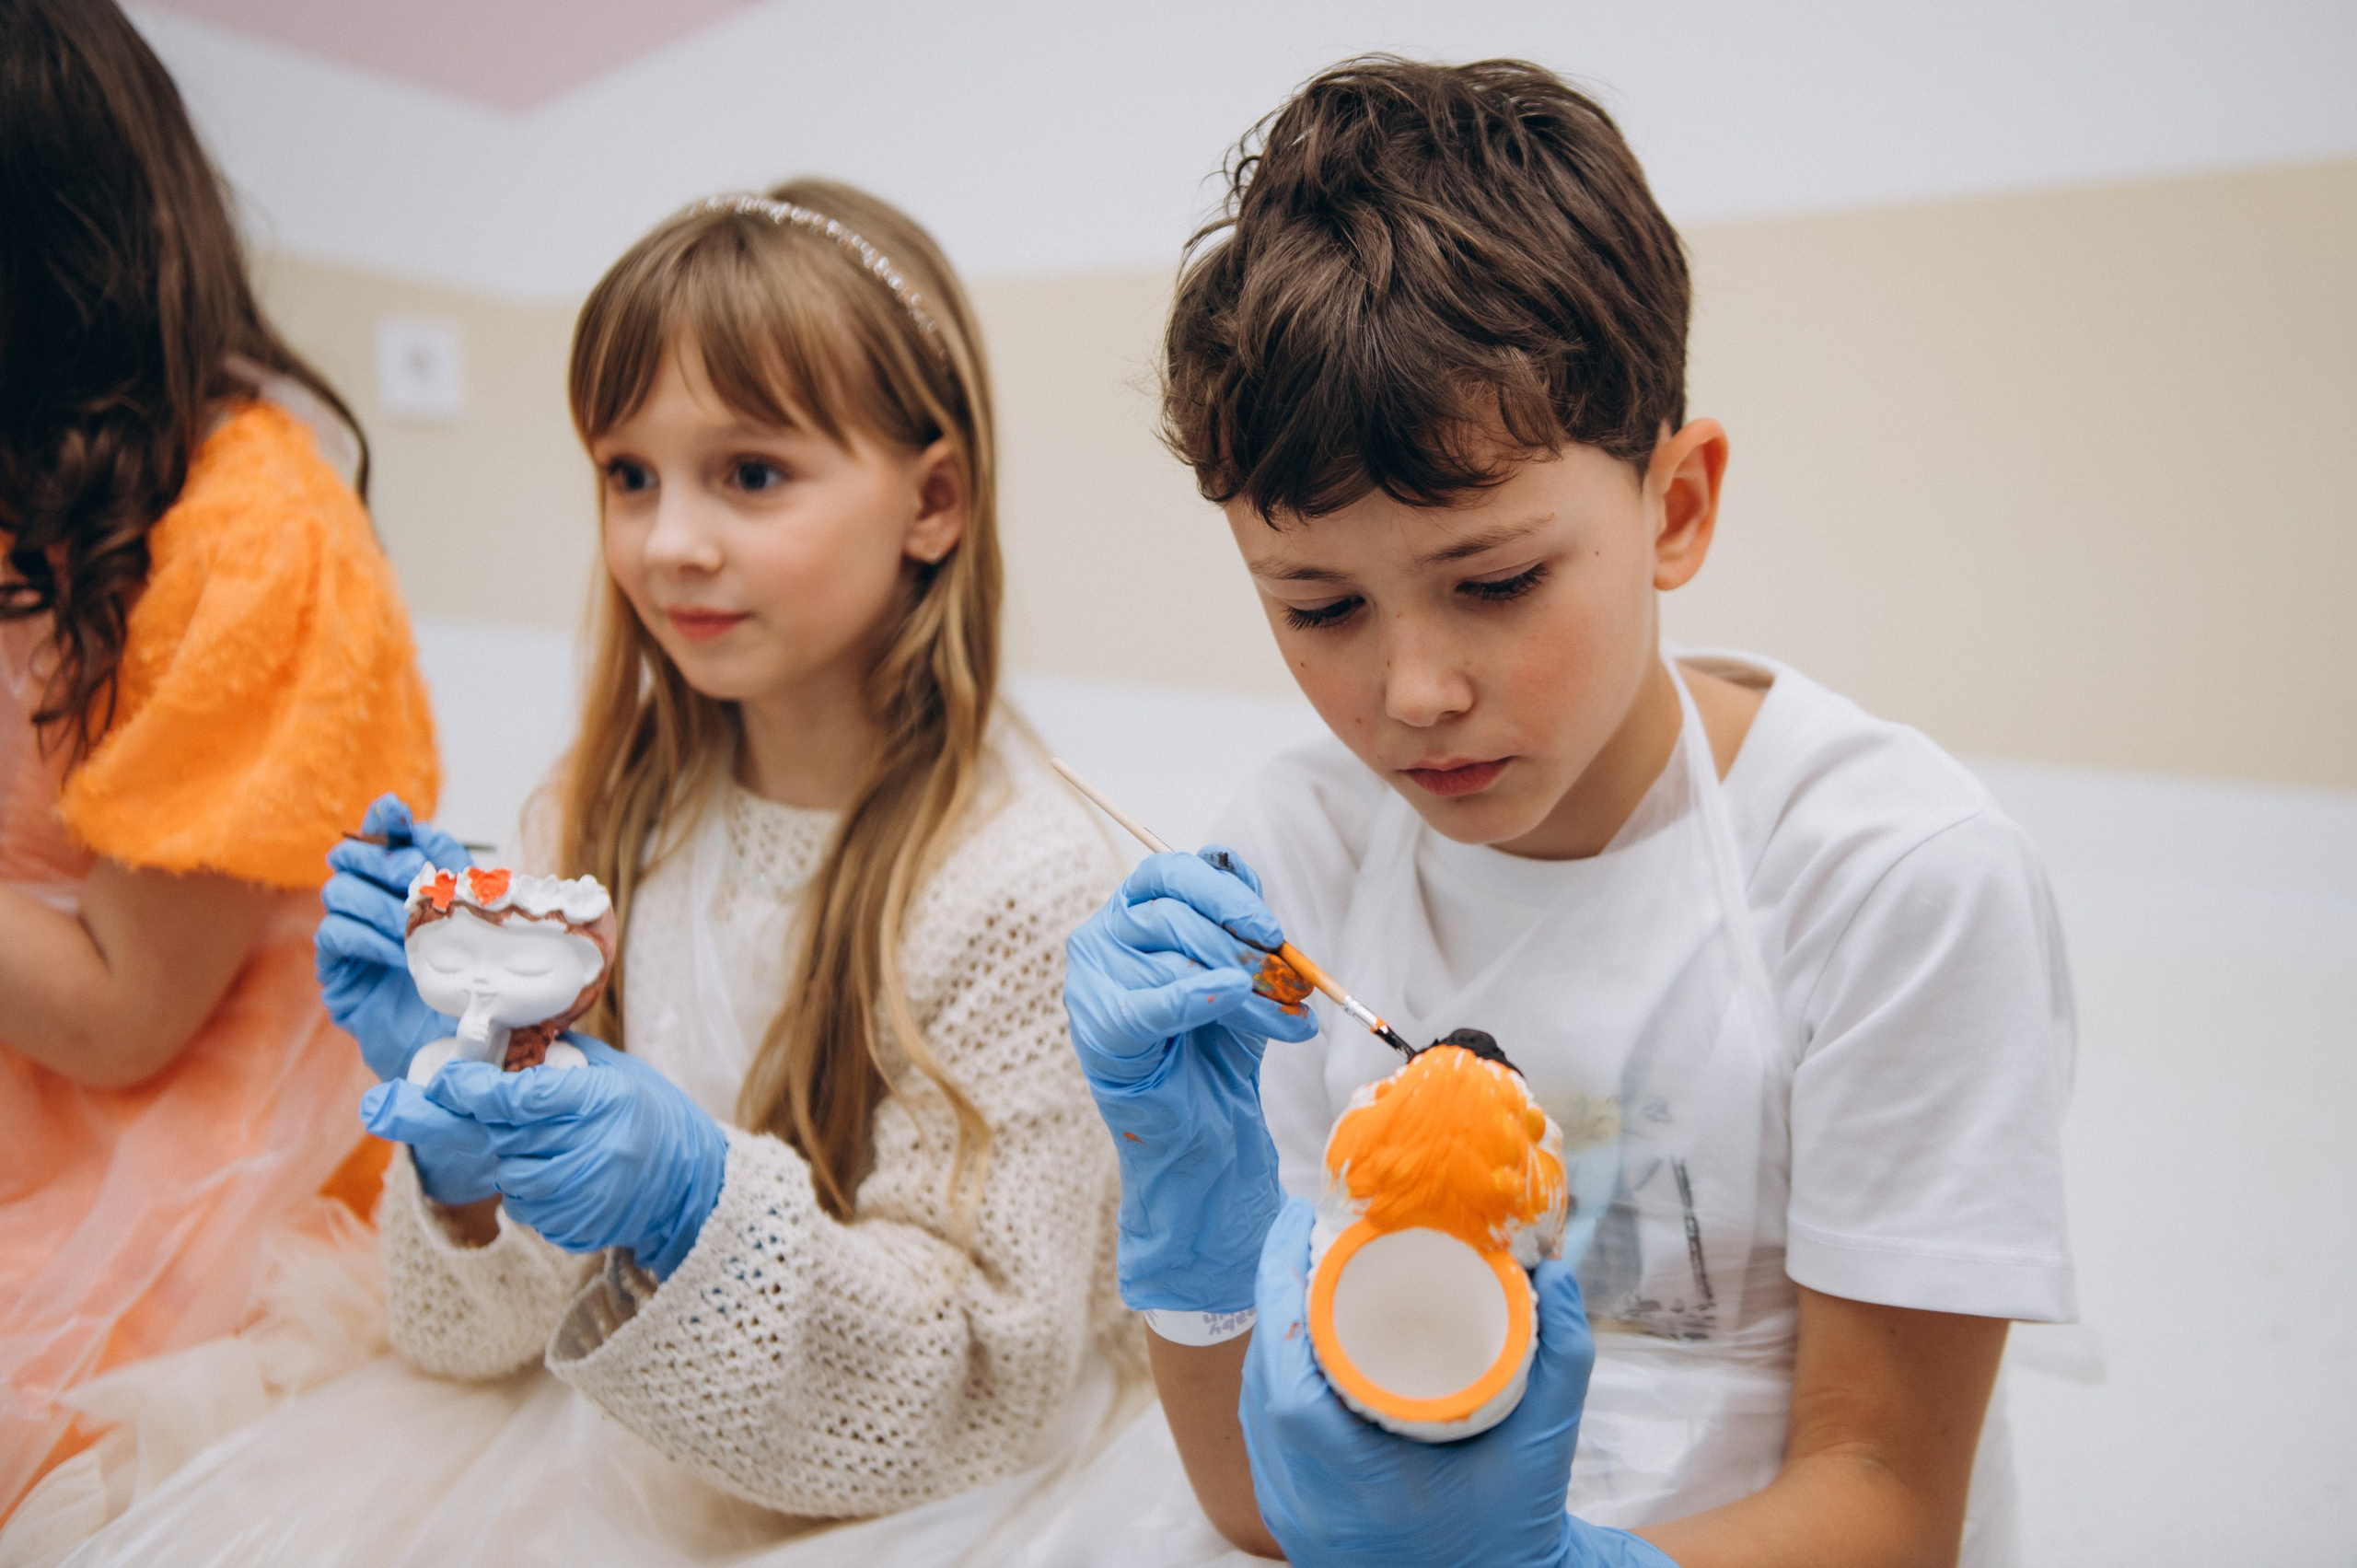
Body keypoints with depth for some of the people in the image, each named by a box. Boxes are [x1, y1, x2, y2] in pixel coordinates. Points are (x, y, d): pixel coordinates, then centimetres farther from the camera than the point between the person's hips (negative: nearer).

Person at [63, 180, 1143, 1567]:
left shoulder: (1023, 886, -22)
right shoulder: (608, 817, -4)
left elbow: (981, 1388, -15)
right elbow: (486, 1332, 2)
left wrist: (698, 1203, -29)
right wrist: (459, 1126, -19)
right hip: (595, 1420, 4)